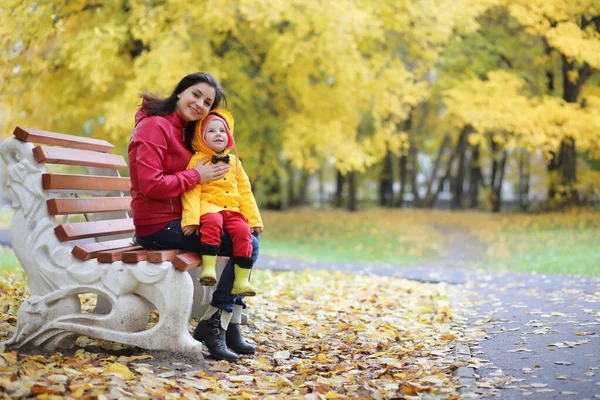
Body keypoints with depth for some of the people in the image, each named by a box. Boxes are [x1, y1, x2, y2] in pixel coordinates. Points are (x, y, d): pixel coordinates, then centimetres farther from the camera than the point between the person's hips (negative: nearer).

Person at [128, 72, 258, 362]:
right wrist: (197, 176, -15)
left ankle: (230, 328, 2)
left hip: (178, 220, 10)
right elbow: (150, 184, -22)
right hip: (158, 225, -10)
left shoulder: (184, 130, 18)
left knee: (248, 238, 5)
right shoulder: (154, 126, -12)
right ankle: (211, 325, -9)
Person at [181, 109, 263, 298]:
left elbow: (245, 191, 18)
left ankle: (241, 281, -17)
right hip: (209, 207, -4)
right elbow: (191, 192, -7)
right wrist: (191, 218, -20)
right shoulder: (197, 160, 3)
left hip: (233, 210, 4)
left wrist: (254, 219, 10)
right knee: (212, 222, -37)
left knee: (243, 232, -22)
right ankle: (208, 268, -36)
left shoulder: (234, 162, 19)